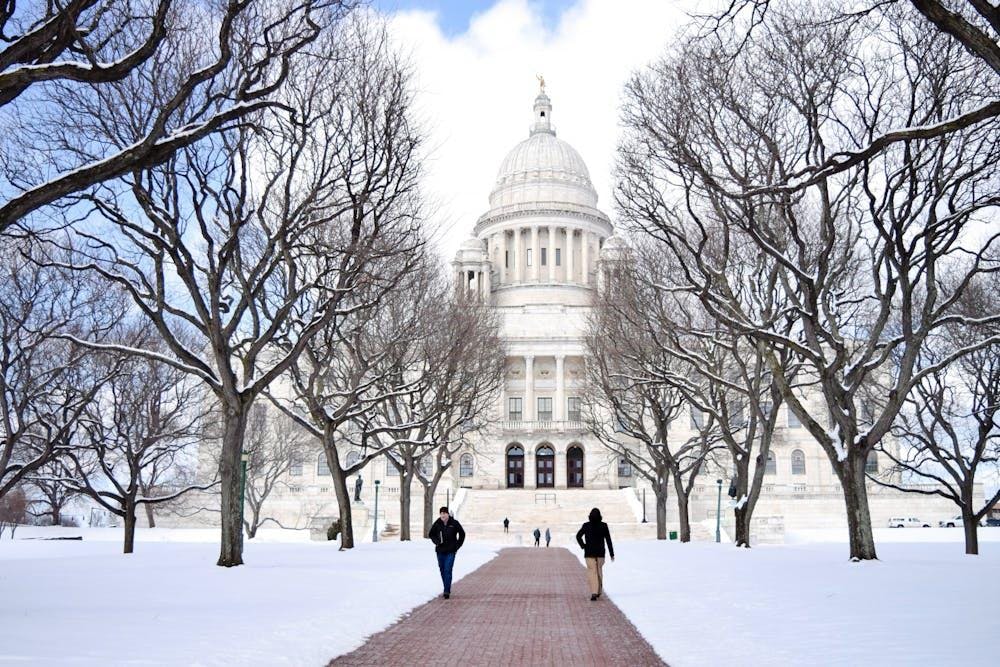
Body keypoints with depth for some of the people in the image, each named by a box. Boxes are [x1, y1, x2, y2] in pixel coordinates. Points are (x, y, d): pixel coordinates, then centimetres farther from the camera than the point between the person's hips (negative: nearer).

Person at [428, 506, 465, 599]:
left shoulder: (454, 523, -7)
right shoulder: (437, 523, -2)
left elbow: (462, 533, 7)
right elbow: (431, 534, 12)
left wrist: (458, 545, 1)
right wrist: (436, 541, -6)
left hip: (451, 551, -3)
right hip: (440, 551, 3)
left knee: (448, 570, -12)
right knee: (442, 570, 10)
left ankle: (447, 591, -12)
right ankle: (447, 589, 26)